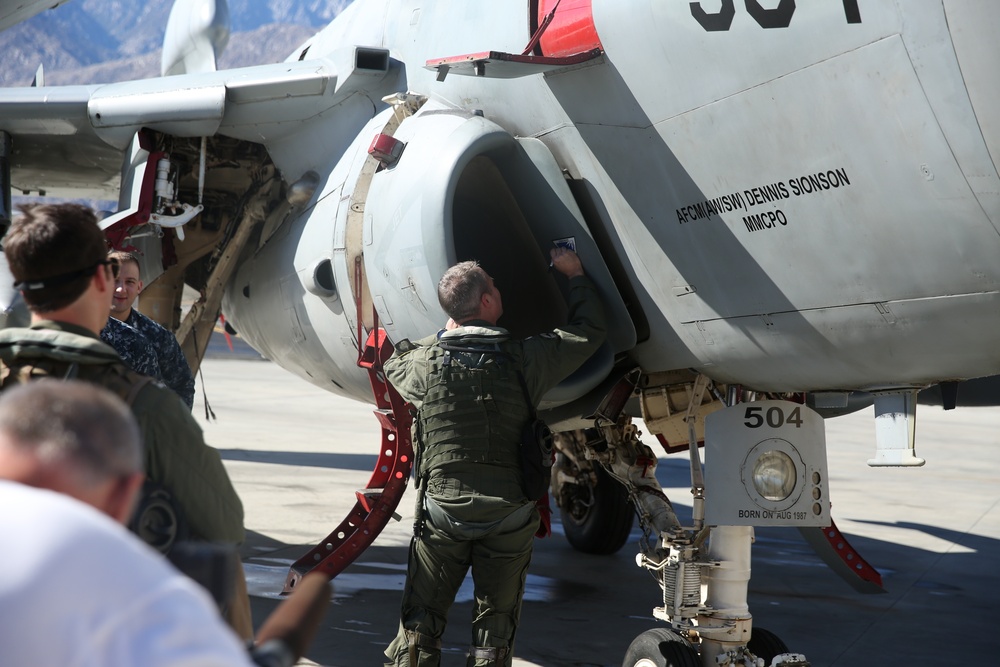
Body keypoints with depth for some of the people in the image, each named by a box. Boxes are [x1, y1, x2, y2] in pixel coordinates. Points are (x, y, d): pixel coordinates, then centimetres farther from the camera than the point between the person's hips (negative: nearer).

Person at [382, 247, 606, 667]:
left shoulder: (425, 361, -7)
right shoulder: (523, 359, -10)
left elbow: (393, 364, 18)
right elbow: (590, 331, 4)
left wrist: (447, 333, 25)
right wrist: (575, 275, 17)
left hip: (442, 510, 1)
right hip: (509, 514, 0)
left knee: (420, 621, 12)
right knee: (495, 627, 12)